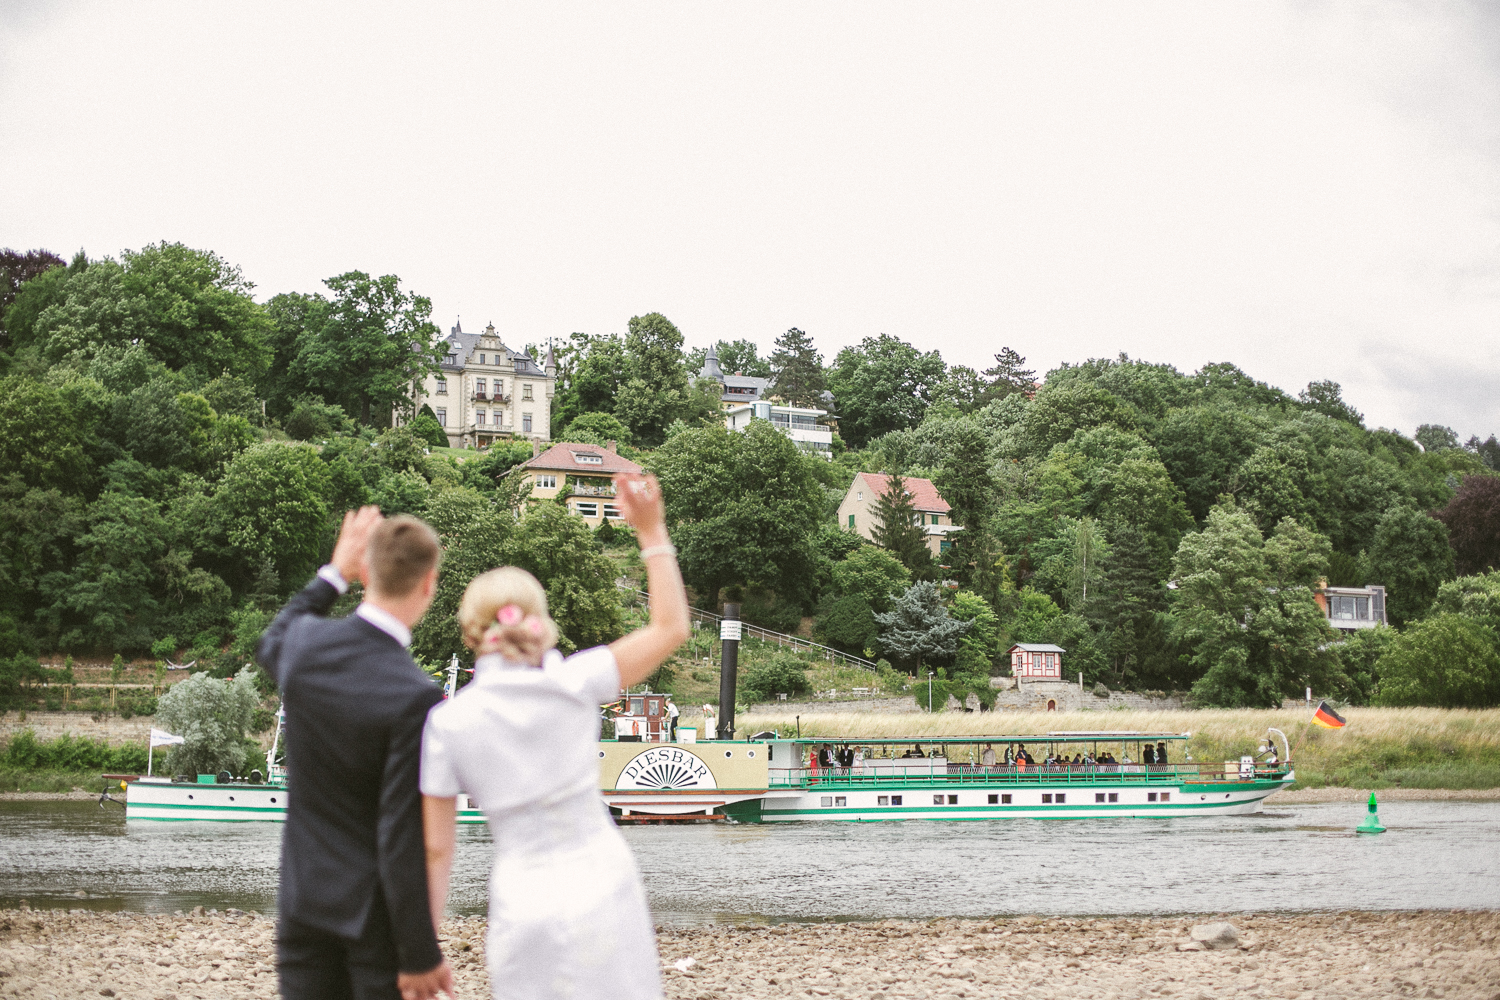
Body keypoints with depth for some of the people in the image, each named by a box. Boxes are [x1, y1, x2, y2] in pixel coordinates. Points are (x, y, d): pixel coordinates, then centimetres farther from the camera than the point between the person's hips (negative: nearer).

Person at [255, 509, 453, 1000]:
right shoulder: (414, 697, -24)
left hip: (305, 896, 5)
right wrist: (421, 954, -16)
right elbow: (400, 838, -23)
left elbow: (269, 645, 23)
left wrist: (334, 572, 27)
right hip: (373, 905, -5)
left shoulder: (303, 642, -7)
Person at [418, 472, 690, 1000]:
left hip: (521, 902, 1)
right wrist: (651, 531, 5)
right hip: (601, 885, 0)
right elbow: (671, 628, 4)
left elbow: (436, 848, -2)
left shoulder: (447, 723, -4)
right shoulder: (572, 684, -6)